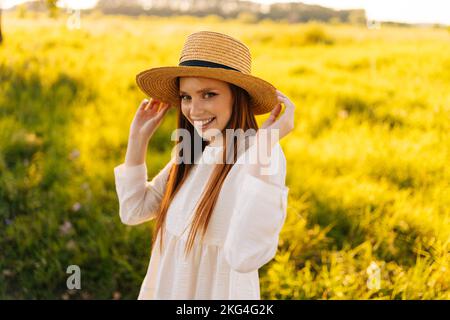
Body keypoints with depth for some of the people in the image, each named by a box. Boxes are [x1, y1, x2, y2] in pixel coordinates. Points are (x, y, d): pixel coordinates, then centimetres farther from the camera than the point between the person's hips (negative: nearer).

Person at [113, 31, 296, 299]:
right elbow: (133, 211, 6)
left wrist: (265, 146, -37)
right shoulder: (191, 153, 1)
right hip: (166, 289, 7)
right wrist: (138, 136, 0)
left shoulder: (263, 156, -23)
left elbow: (244, 257, -37)